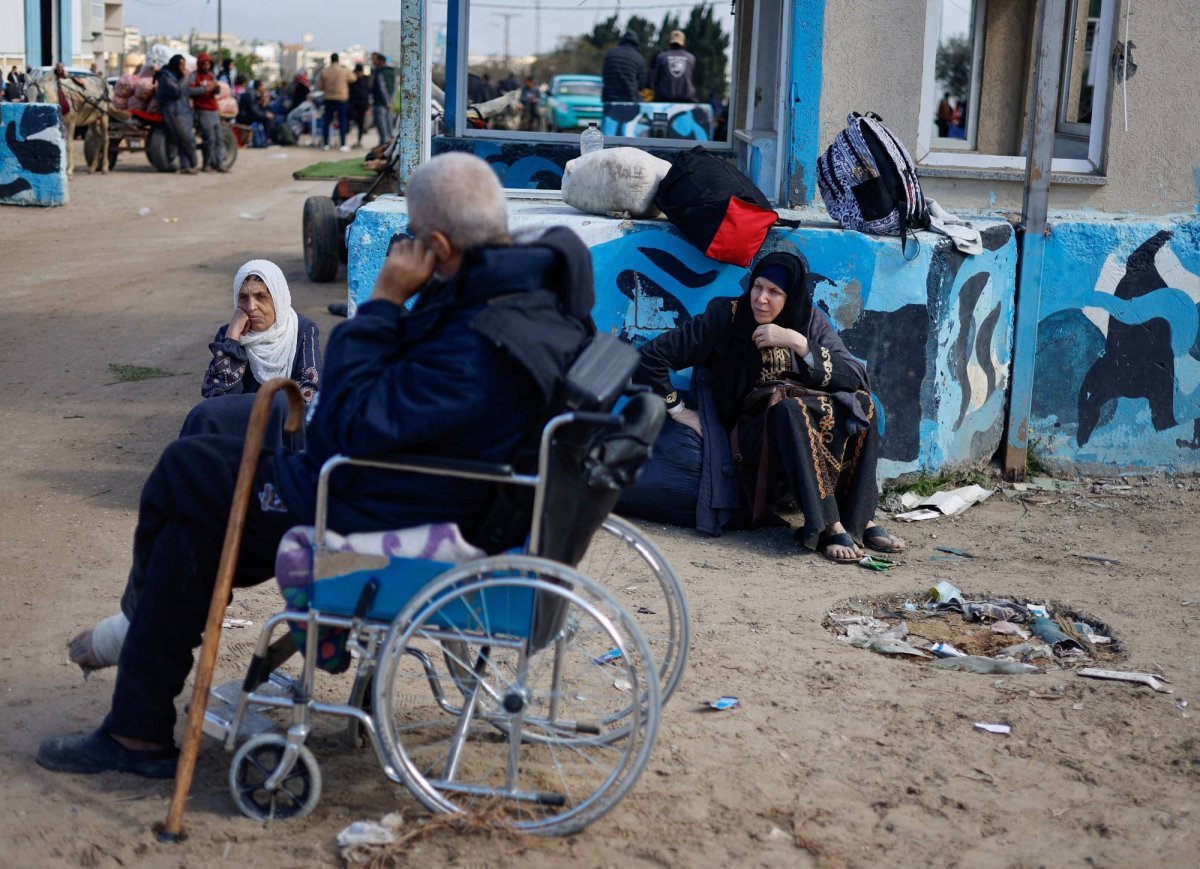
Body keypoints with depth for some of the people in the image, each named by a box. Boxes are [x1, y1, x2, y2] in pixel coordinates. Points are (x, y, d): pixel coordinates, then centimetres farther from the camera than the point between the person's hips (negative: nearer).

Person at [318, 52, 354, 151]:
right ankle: (343, 145, 1)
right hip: (342, 99, -2)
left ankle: (326, 144, 8)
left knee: (327, 121, 8)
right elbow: (353, 78, 11)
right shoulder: (344, 71, -7)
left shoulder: (324, 72, -2)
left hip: (329, 99, 2)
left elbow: (319, 87, 3)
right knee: (342, 121, 4)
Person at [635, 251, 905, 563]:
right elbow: (651, 356, -9)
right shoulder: (726, 317, -7)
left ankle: (859, 517, -22)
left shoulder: (812, 321, 2)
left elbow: (857, 379, -11)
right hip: (751, 437, -4)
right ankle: (829, 526, -38)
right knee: (790, 409, -35)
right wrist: (678, 411, -7)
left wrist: (798, 343, -18)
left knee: (861, 403, -23)